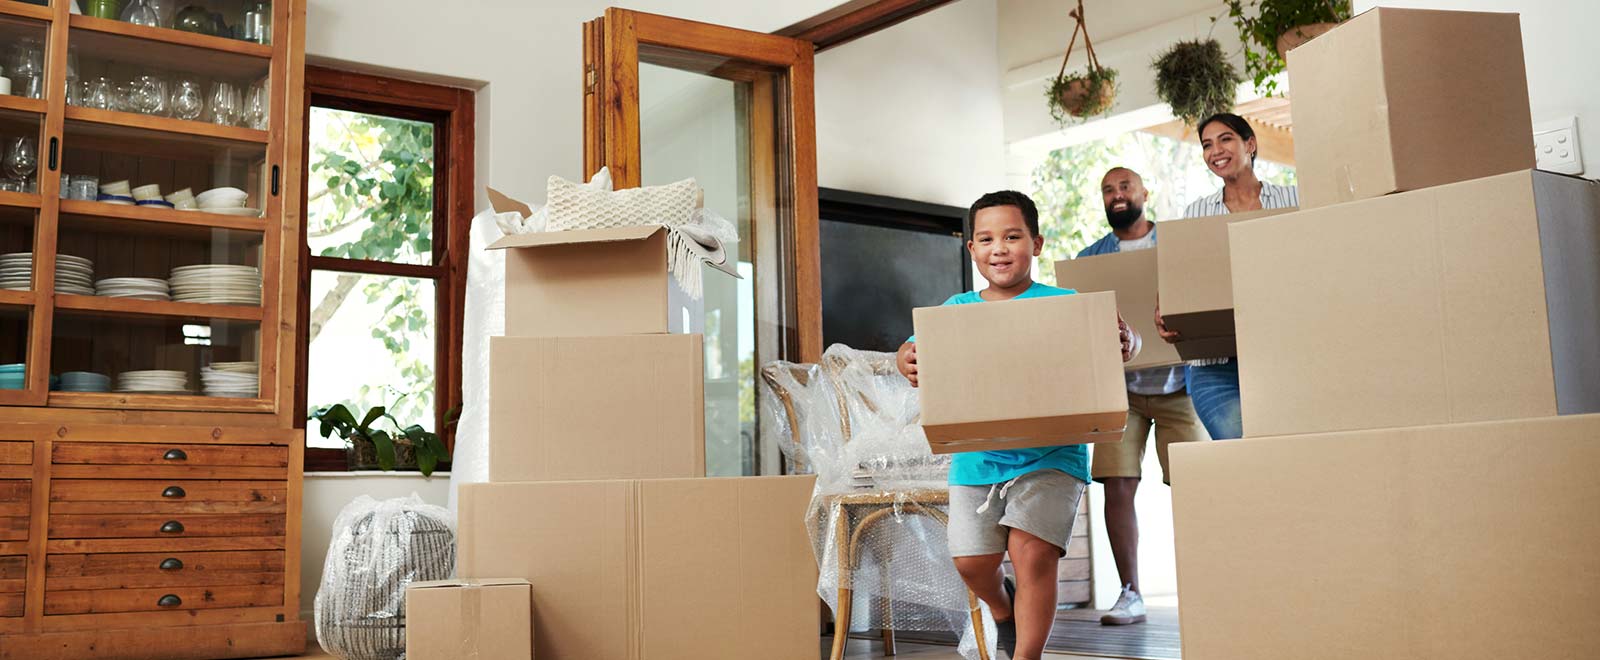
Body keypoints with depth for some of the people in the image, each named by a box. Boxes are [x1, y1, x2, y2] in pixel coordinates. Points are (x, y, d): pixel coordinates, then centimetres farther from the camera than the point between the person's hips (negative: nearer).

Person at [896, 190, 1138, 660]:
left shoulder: (1064, 304, -1)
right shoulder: (957, 311, 8)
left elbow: (1115, 340, -8)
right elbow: (914, 349, 5)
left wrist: (1126, 343, -32)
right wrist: (905, 361, -18)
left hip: (1049, 455, -3)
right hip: (976, 458, 3)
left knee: (1032, 551, -13)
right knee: (972, 561, 3)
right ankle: (1002, 607, 39)